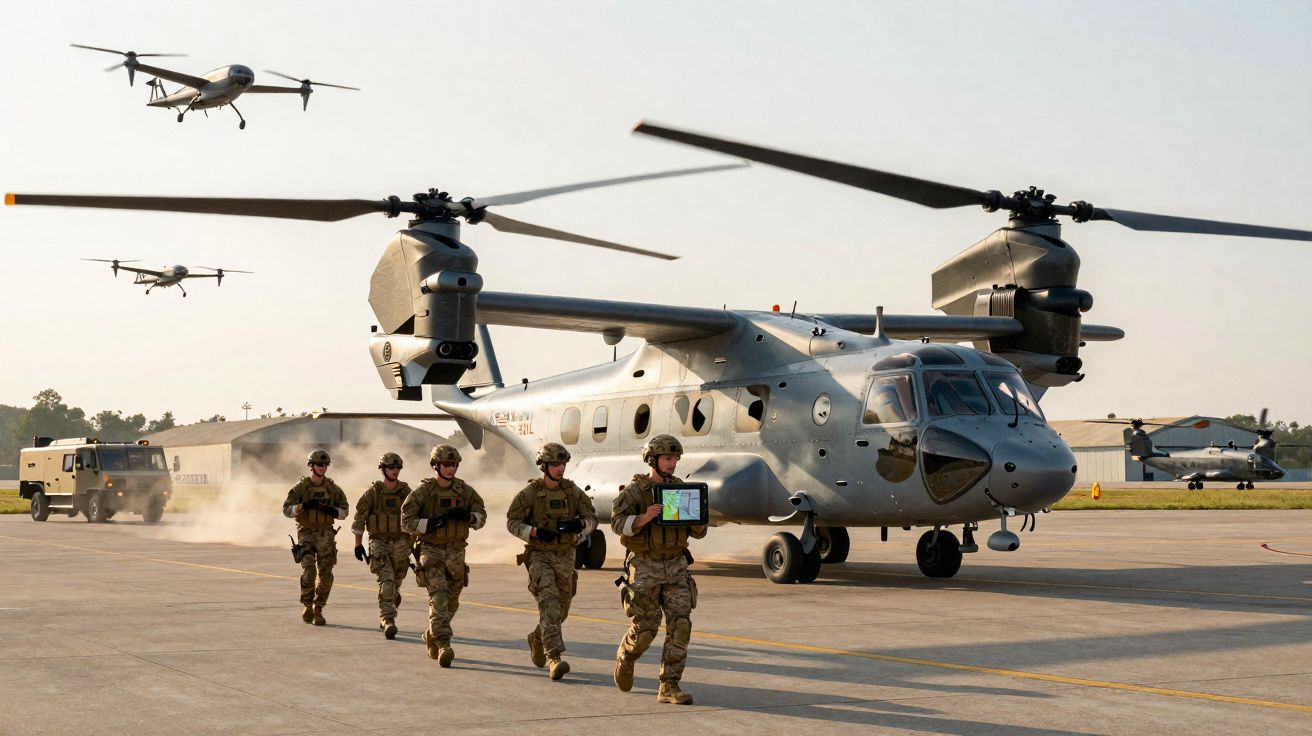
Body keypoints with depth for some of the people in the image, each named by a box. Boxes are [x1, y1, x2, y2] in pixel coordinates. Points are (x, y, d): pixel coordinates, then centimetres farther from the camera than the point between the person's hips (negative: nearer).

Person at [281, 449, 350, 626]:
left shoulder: (332, 488, 4)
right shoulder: (300, 487, -1)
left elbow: (344, 510, 7)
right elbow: (287, 509, -4)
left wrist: (331, 510, -14)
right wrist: (304, 505, -22)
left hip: (326, 535, 2)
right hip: (306, 534, -2)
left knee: (325, 575, 0)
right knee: (308, 570, -18)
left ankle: (318, 610, 15)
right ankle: (308, 606, 1)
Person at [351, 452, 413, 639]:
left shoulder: (406, 492, 2)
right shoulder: (373, 492, -6)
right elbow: (359, 517, 0)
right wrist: (358, 545, 0)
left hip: (400, 543, 3)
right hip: (379, 542, -3)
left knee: (396, 583, 9)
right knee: (386, 580, -19)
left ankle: (384, 617, 32)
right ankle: (388, 621, -20)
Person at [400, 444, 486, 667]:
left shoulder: (465, 490, 3)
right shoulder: (423, 491, -8)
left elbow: (481, 514, 9)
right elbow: (406, 521, -8)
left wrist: (468, 516, -13)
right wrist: (430, 523, -22)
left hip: (456, 551, 4)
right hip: (431, 550, -4)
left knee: (451, 600, 12)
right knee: (438, 596, -18)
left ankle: (432, 636, 34)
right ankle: (443, 644, -23)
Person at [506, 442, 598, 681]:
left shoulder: (572, 491, 3)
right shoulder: (530, 492, -6)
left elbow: (592, 519, 5)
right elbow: (512, 522, -4)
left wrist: (579, 524, -18)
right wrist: (535, 532, -21)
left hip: (565, 556, 5)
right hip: (539, 556, -4)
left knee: (561, 609, 14)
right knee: (549, 604, -21)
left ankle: (537, 639, 43)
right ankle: (554, 658, -27)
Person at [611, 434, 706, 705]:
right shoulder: (635, 491, -6)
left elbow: (697, 532, 8)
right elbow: (617, 522, -16)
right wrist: (644, 518, -33)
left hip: (676, 566, 4)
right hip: (645, 567, -4)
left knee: (680, 626, -9)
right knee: (645, 628, 0)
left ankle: (669, 687, -5)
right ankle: (625, 657, 34)